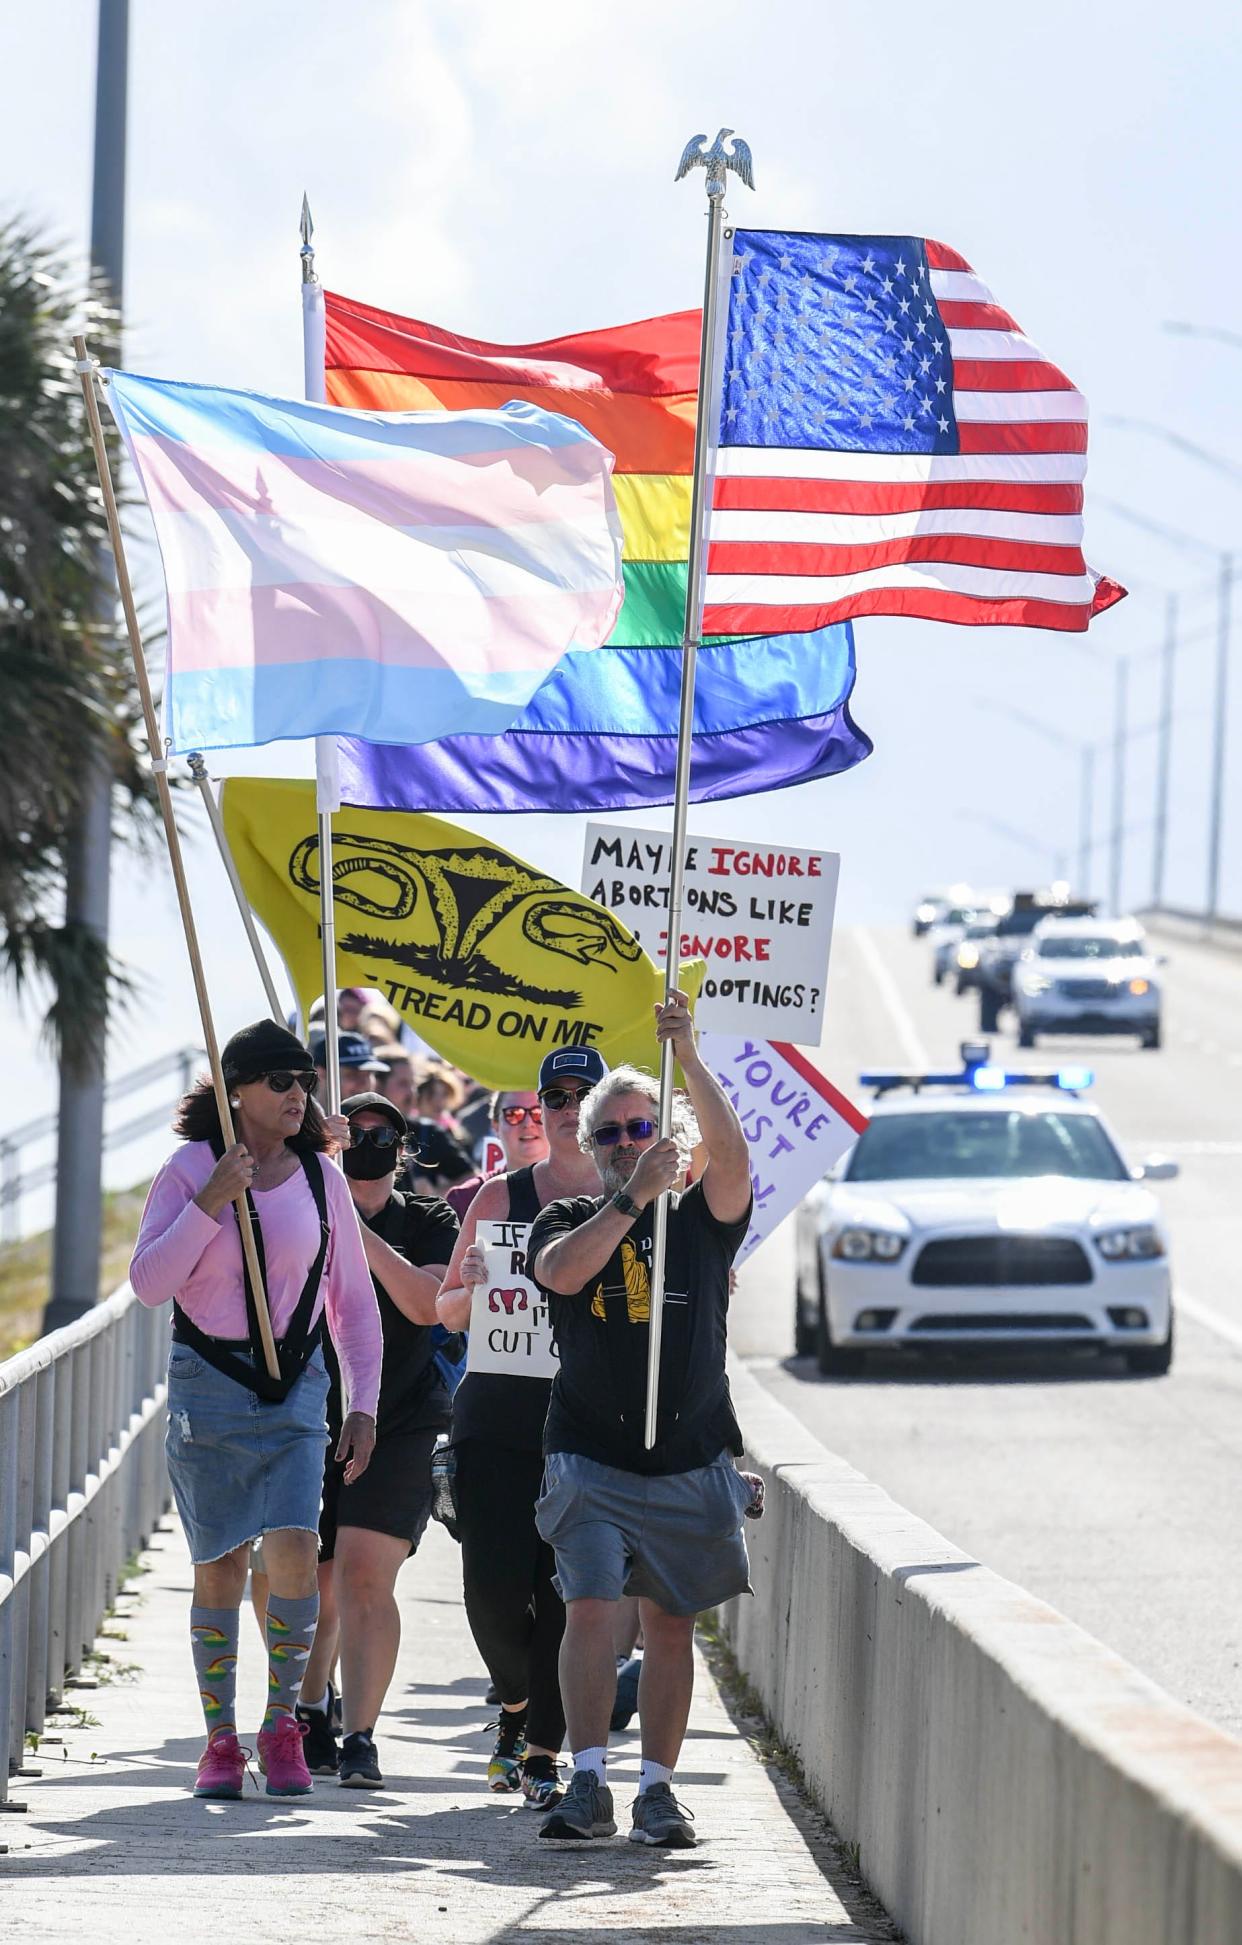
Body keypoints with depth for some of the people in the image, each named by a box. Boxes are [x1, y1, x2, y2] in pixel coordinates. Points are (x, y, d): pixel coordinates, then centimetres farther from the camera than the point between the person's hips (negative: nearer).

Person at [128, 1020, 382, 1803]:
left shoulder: (320, 1177, 5)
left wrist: (364, 1405, 7)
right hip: (208, 1384, -1)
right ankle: (221, 1737, 12)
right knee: (219, 1565, 1)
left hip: (295, 1387, 1)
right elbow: (150, 1282, -9)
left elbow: (354, 1299, 12)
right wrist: (213, 1201, -17)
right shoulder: (191, 1168, -2)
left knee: (294, 1550, -13)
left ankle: (283, 1724, 2)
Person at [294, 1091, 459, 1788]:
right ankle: (315, 1707, 37)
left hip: (399, 1428, -2)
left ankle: (361, 1739, -17)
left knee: (365, 1577, -17)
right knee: (308, 1588, 9)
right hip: (308, 1426, 2)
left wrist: (363, 1237, -19)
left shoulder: (428, 1224, 5)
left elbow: (427, 1304, -11)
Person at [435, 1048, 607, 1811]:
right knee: (494, 1583, -6)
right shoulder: (502, 1196, 7)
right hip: (498, 1413, 1)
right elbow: (448, 1313, 12)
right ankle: (517, 1703, 23)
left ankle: (542, 1751, 7)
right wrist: (475, 1286, -10)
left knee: (566, 1590, -4)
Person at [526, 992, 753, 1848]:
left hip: (690, 1462, 1)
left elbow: (730, 1153, -14)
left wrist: (689, 1056, -25)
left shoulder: (702, 1221, 6)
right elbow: (562, 1271, -15)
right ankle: (589, 1786, -16)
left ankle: (659, 1788, 10)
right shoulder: (568, 1220, 7)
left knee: (671, 1624, 5)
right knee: (591, 1611, -14)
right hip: (591, 1458, -1)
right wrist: (633, 1198, -22)